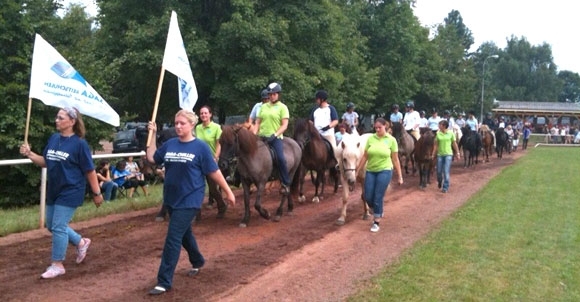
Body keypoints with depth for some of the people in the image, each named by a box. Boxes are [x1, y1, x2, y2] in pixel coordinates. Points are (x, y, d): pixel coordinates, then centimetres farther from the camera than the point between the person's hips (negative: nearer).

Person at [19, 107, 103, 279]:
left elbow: (89, 171, -12)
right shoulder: (53, 139, 4)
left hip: (70, 192, -8)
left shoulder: (79, 143, -15)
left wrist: (96, 193, -9)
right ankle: (81, 243, 35)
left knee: (58, 227, -5)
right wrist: (29, 154, -6)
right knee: (51, 226, 15)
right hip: (53, 191, 8)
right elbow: (45, 162, 12)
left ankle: (57, 265, 8)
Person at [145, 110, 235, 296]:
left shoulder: (201, 147, -10)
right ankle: (198, 261, 46)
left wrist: (228, 192, -2)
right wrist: (152, 135, 7)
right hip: (171, 199, 6)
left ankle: (164, 281, -3)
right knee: (184, 233, 21)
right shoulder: (170, 144, 4)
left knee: (173, 238, -9)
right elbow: (151, 158, 11)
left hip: (189, 200, -6)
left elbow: (214, 172, -6)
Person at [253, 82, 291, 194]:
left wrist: (275, 135, -18)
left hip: (275, 137, -5)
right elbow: (257, 123, 15)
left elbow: (284, 125, -5)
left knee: (280, 158, -22)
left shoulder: (282, 107, 2)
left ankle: (285, 183, -9)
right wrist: (253, 135, -2)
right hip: (262, 137, 5)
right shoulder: (263, 107, 14)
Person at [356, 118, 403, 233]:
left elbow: (395, 159, -1)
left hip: (384, 171, -3)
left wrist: (400, 176, -1)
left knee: (378, 198, -5)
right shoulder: (371, 138, 0)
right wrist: (357, 171, 5)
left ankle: (376, 223, 9)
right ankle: (378, 212, 33)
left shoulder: (391, 140, -5)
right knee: (368, 197, 2)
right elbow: (365, 156, 5)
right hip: (370, 171, 3)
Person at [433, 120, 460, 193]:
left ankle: (445, 187, 4)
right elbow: (436, 145, 4)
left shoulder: (451, 133, -5)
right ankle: (440, 182, 37)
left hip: (448, 154, -3)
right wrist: (433, 154, 2)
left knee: (446, 172, -6)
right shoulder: (438, 134, 1)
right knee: (439, 171, 7)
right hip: (440, 154, 3)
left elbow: (454, 144, 1)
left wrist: (457, 153, 2)